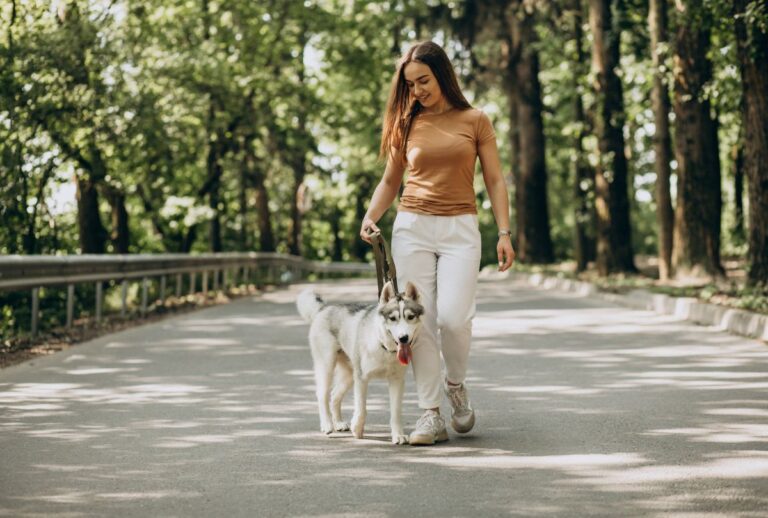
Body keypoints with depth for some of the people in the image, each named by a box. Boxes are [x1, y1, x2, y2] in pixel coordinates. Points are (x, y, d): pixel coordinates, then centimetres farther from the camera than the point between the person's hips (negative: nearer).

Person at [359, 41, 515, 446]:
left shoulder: (474, 121, 4)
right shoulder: (407, 124, 8)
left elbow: (494, 181, 4)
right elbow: (390, 181, 15)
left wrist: (504, 233, -4)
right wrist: (370, 217, -2)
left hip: (459, 229, -2)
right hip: (412, 227, 2)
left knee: (453, 317, -15)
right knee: (419, 320, -4)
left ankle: (455, 383, 15)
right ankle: (431, 415, 2)